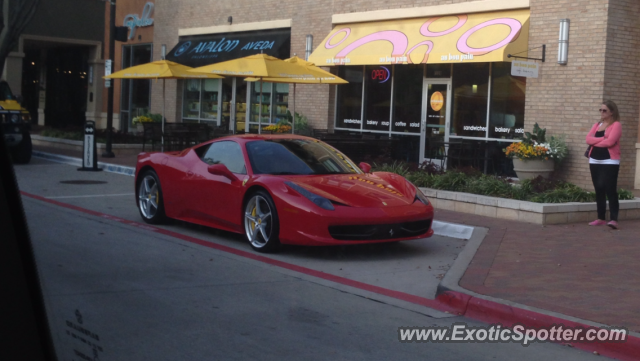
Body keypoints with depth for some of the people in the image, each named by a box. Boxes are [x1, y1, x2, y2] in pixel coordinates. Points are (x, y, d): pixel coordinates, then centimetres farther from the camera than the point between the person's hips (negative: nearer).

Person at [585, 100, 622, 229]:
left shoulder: (616, 125, -5)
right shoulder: (597, 125, 15)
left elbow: (610, 141, -19)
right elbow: (588, 139, 0)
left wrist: (595, 142, -4)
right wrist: (602, 139, -14)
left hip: (610, 162, -7)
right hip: (595, 161, 7)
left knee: (610, 190, -13)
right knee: (599, 190, 9)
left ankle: (614, 219, -15)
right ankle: (601, 218, 16)